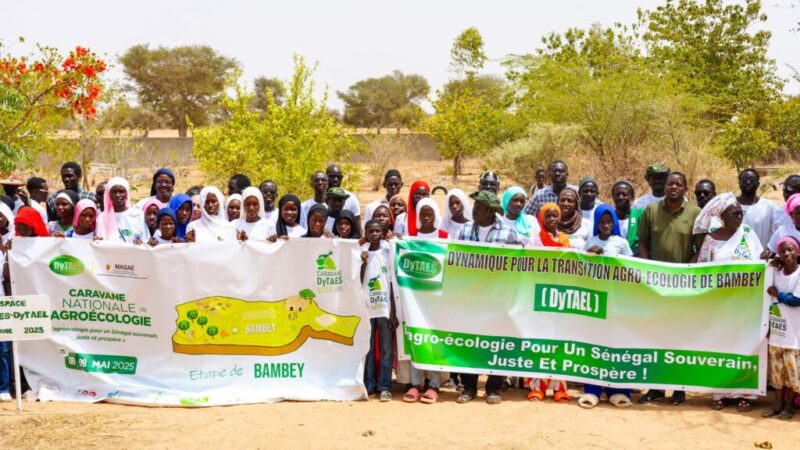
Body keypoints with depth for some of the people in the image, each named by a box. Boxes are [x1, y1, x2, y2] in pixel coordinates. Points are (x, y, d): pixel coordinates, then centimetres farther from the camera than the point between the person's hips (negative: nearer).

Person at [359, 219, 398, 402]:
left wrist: (394, 313, -1)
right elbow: (358, 283, -1)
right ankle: (369, 386, 10)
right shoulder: (361, 254, 3)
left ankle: (385, 387, 3)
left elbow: (392, 284, 3)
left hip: (385, 308, 0)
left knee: (386, 349, 0)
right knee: (368, 349, 4)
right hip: (367, 309, 0)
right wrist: (364, 263, -13)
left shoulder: (387, 254, 3)